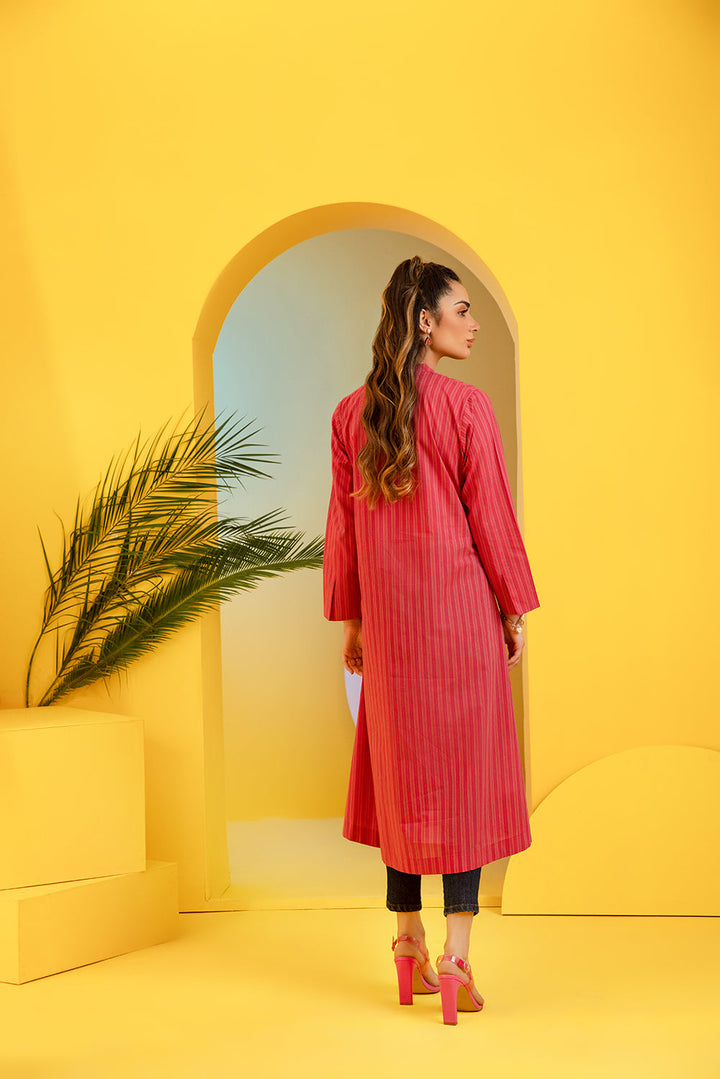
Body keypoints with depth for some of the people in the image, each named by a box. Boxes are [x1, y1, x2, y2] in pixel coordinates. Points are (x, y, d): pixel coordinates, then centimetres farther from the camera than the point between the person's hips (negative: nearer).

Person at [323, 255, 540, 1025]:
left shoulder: (351, 414, 4)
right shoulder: (467, 408, -9)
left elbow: (343, 524, 7)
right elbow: (491, 517, -6)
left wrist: (349, 620, 15)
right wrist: (515, 612, 3)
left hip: (389, 617, 4)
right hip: (462, 613, -4)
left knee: (400, 769, 14)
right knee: (467, 772, 3)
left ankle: (409, 948, 22)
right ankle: (456, 960, 0)